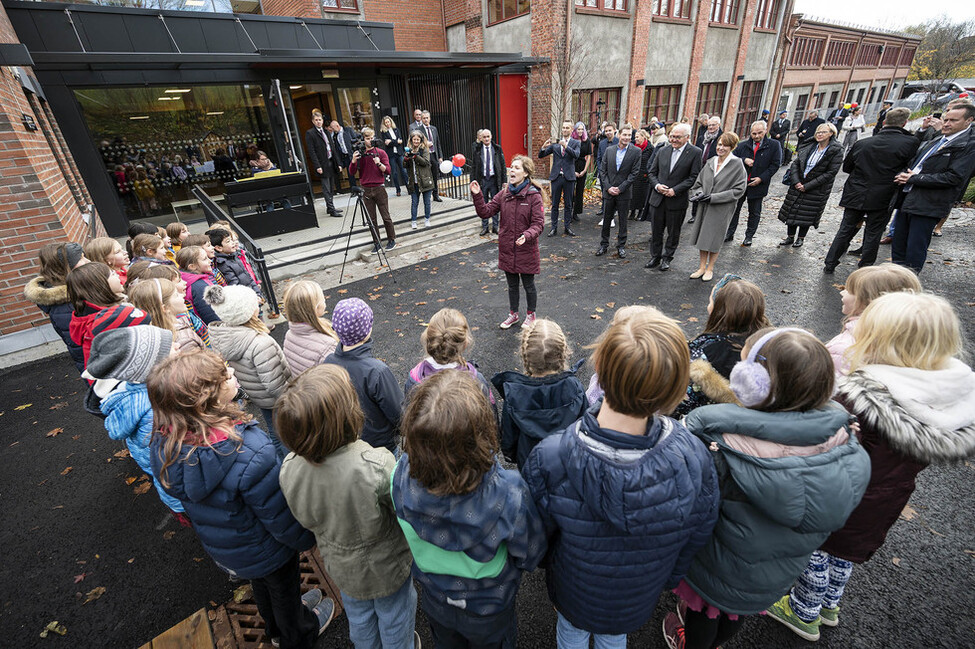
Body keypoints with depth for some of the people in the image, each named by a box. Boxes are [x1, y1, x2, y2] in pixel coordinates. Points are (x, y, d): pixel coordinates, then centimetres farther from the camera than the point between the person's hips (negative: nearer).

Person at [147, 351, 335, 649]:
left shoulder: (164, 446, -22)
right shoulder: (251, 453, -44)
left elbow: (184, 498, -3)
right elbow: (281, 518, -29)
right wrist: (308, 538, -8)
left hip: (217, 546, 6)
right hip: (266, 552, -5)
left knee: (261, 585, 35)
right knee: (285, 589, 27)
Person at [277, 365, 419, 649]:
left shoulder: (289, 469, -26)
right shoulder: (377, 466, -43)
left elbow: (306, 518, -7)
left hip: (340, 567, 4)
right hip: (385, 566, -4)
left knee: (359, 619, 35)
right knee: (394, 617, 30)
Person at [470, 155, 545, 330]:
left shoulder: (534, 196, -13)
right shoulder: (504, 194, 1)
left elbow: (538, 224, -15)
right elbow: (485, 212, -2)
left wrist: (527, 235, -34)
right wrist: (477, 196, -16)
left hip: (526, 250, -4)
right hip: (507, 249, 4)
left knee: (528, 285, 13)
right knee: (512, 284, 20)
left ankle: (530, 314, 36)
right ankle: (513, 313, 39)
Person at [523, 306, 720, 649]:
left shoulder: (548, 460, -41)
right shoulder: (694, 459, -36)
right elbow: (695, 537, -14)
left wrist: (546, 562, 6)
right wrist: (667, 578, 8)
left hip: (574, 592, -1)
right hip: (639, 600, 2)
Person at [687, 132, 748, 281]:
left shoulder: (737, 164, -8)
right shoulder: (711, 162, 5)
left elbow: (739, 190, -11)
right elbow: (699, 182, 13)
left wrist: (713, 197, -19)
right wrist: (698, 193, -9)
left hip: (722, 209, -4)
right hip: (704, 206, 4)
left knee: (714, 238, 3)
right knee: (702, 236, 9)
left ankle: (710, 269, 18)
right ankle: (702, 267, 21)